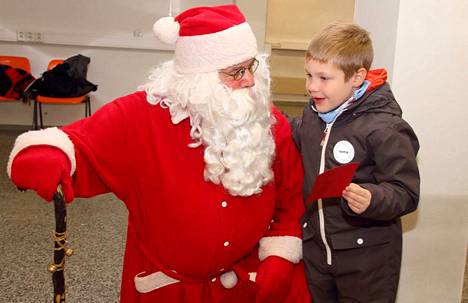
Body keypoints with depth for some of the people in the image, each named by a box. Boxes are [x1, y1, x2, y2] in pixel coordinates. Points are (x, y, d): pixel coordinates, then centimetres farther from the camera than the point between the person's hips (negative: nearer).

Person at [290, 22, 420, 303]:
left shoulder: (385, 128, -22)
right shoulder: (313, 114, -1)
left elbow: (406, 192, -20)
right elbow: (297, 138, 19)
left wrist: (372, 199, -38)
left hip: (366, 255, -6)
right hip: (315, 245, 6)